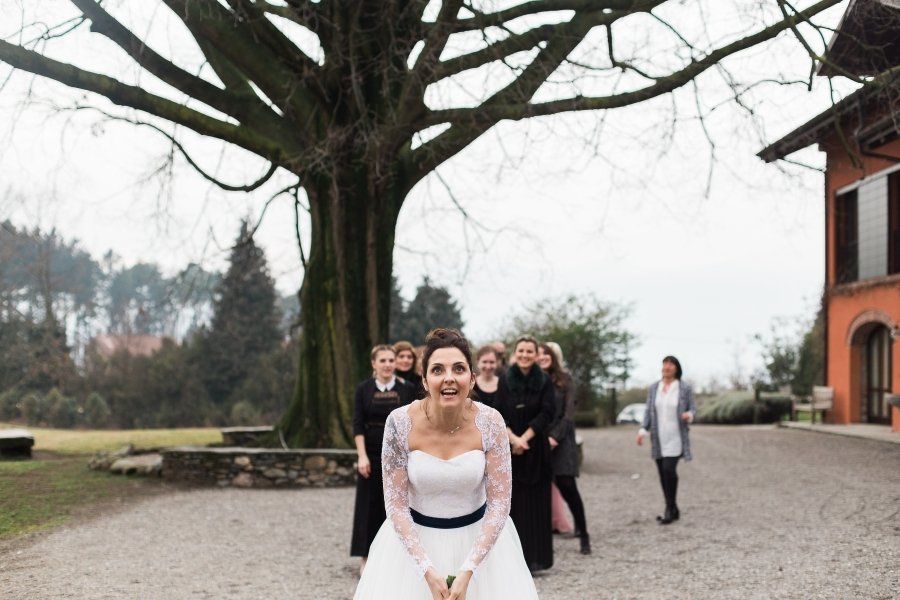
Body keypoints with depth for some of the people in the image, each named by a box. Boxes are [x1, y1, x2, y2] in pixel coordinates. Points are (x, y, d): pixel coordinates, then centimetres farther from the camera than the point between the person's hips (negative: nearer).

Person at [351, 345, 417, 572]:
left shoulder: (406, 390, 2)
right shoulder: (364, 389, 1)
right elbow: (358, 425, -3)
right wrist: (362, 456, -12)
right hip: (372, 454, 0)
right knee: (370, 505, 3)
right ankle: (367, 556, 11)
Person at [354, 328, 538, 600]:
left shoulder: (490, 422, -15)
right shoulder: (400, 423, -17)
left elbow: (500, 502, -12)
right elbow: (396, 505, -12)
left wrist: (467, 571, -19)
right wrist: (428, 573, -19)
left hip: (479, 538, 1)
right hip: (415, 539, 0)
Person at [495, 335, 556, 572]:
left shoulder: (544, 382, 2)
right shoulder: (505, 380, 3)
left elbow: (547, 413, -7)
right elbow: (498, 414, -2)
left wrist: (524, 438, -14)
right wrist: (513, 438, -15)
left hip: (536, 449, 0)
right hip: (508, 448, 0)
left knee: (536, 504, 0)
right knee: (512, 504, 0)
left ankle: (534, 558, 6)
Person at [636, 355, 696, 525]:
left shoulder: (685, 389, -2)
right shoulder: (653, 388, 7)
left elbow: (693, 409, 3)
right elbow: (648, 411, 9)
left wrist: (689, 415, -20)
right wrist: (643, 430, -4)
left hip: (676, 438, -4)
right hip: (658, 439, 4)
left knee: (669, 469, -19)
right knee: (663, 474, 5)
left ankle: (670, 509, -8)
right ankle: (673, 511, 17)